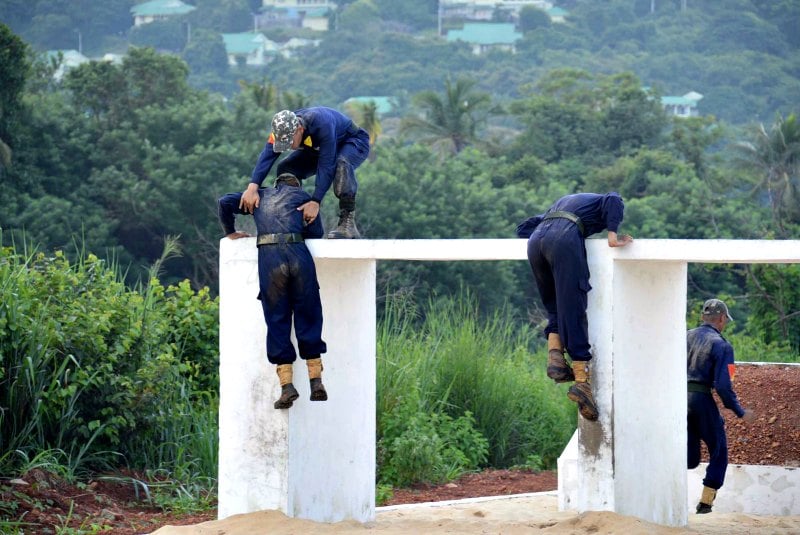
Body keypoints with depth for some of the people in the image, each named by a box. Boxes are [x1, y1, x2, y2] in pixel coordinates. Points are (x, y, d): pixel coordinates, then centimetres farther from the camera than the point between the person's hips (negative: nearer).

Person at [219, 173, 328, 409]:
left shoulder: (260, 196, 28)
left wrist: (230, 232, 29)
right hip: (298, 254, 0)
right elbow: (316, 232, 17)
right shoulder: (302, 195, 24)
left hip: (268, 255, 1)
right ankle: (316, 381, 2)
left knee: (277, 321, 2)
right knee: (308, 318, 7)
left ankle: (286, 384, -6)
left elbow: (226, 201, 16)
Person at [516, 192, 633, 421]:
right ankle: (582, 380, -13)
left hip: (536, 240, 5)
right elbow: (613, 199, 1)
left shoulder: (562, 203, 42)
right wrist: (613, 236, -1)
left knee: (554, 307, 19)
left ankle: (555, 357, -3)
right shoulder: (600, 203, 27)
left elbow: (524, 227, 35)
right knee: (573, 311, -5)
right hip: (565, 239, -5)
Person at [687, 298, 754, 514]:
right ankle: (705, 502, 14)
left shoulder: (686, 337, 11)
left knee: (690, 458, 14)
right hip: (702, 400, -5)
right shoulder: (721, 345, -6)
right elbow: (723, 385, -14)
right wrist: (740, 413, -3)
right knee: (718, 453, 15)